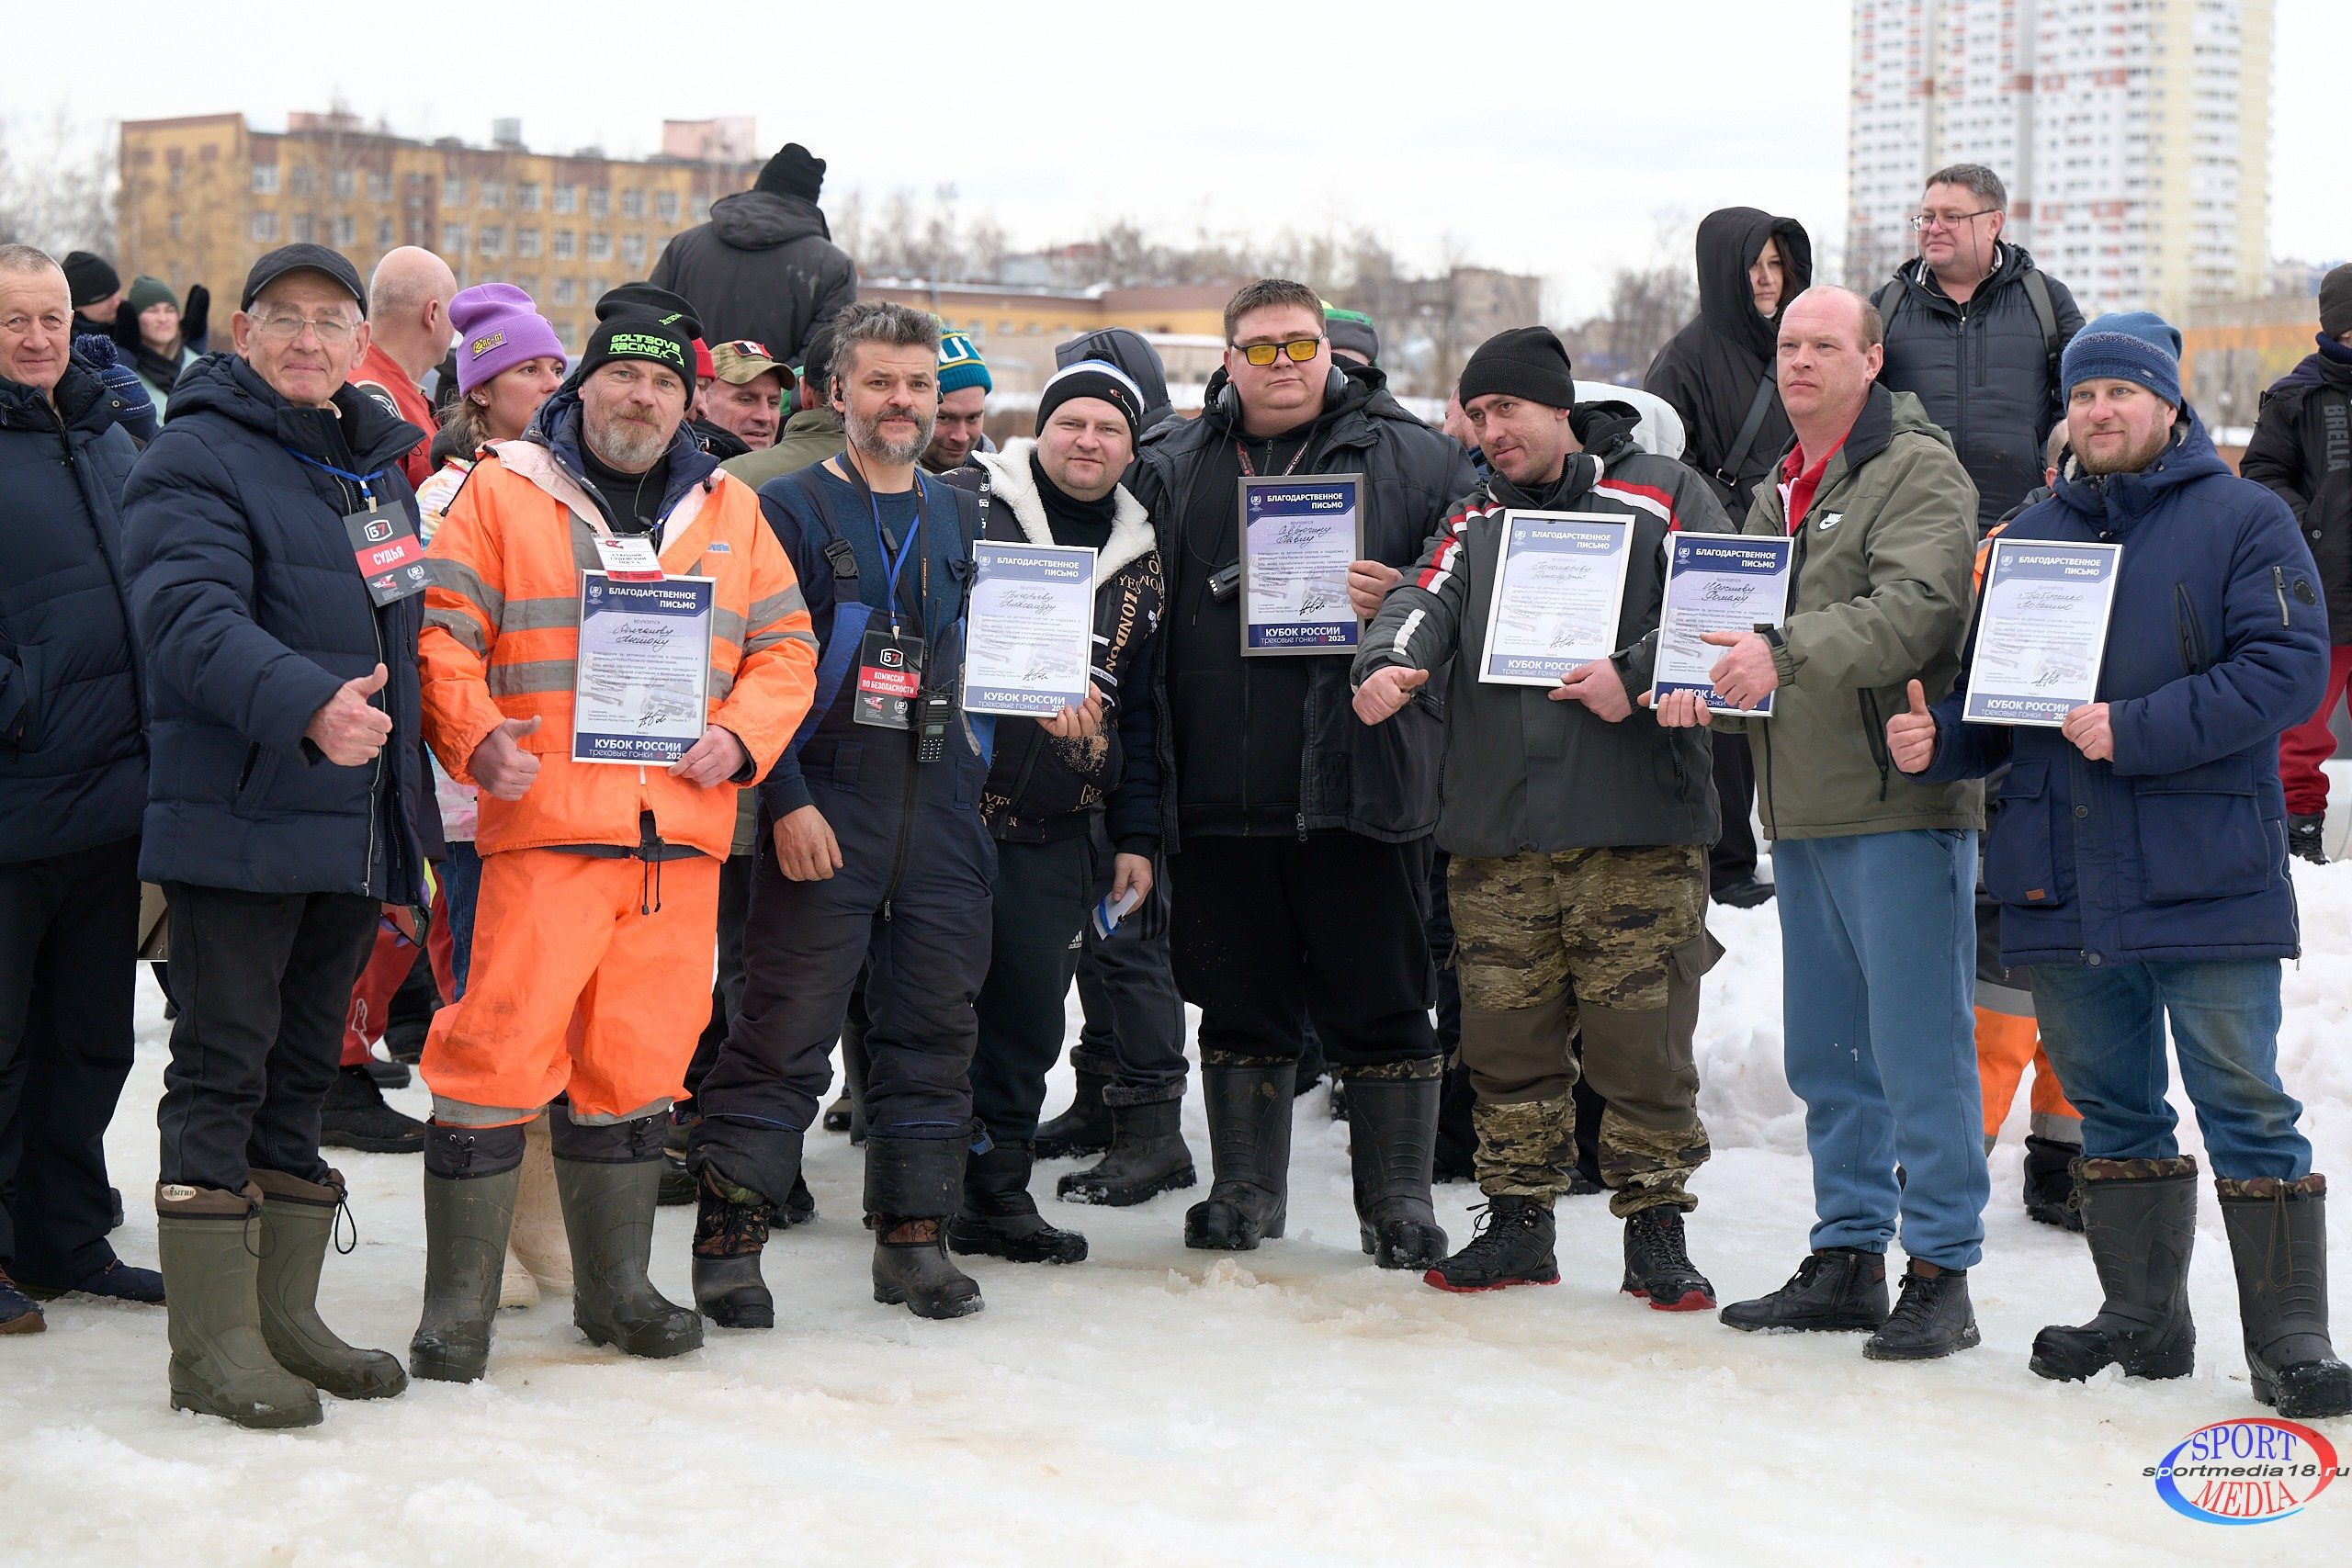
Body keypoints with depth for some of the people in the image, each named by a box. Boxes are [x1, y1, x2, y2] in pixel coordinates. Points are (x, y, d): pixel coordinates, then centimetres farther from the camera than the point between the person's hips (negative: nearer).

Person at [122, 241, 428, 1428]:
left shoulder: (379, 467, 19)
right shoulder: (194, 462, -7)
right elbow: (191, 618, -23)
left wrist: (407, 829, 21)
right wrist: (305, 705, -39)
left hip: (352, 828, 8)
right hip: (236, 825, -8)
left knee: (303, 1073, 13)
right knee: (222, 1073, -4)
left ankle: (285, 1317, 21)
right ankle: (213, 1343, -1)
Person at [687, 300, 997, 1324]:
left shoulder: (964, 519, 15)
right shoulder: (790, 510, 0)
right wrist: (787, 799, -15)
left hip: (945, 817, 5)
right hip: (823, 818, -5)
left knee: (934, 1027, 7)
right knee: (786, 1027, -6)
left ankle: (914, 1238, 16)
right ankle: (728, 1239, 0)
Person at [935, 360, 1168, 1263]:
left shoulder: (1139, 559, 15)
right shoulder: (969, 505, -1)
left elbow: (1139, 712, 19)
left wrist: (1135, 836, 15)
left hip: (1057, 834, 5)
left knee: (1028, 1018, 7)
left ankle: (996, 1195, 18)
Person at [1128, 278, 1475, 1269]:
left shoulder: (1413, 458, 5)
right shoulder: (1170, 470, 13)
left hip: (1358, 781, -3)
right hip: (1217, 790, 3)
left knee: (1379, 1001, 2)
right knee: (1239, 999, 11)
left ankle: (1398, 1202, 11)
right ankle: (1245, 1192, 23)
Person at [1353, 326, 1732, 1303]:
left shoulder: (1662, 497, 5)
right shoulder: (1473, 522, 18)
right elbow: (1424, 602, 2)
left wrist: (1635, 674, -18)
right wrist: (1387, 663, -20)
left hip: (1637, 828, -4)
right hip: (1496, 836, 4)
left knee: (1642, 1040, -3)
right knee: (1506, 1039, 6)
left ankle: (1656, 1232, 9)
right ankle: (1518, 1226, 18)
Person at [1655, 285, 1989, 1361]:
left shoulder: (1919, 473, -7)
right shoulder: (1777, 491, 20)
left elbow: (1913, 611, -22)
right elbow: (1745, 621, 19)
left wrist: (1787, 655, -34)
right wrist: (1701, 686, -3)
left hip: (1902, 801, -8)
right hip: (1805, 808, 8)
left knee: (1920, 1051, -6)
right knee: (1825, 1054, 13)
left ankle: (1941, 1275, 0)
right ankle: (1846, 1261, 22)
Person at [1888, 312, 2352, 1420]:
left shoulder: (2241, 521, 0)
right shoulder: (2030, 537, 16)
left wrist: (2135, 732, -19)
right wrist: (1934, 740, -3)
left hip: (2204, 873, -5)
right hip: (2066, 885, 5)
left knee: (2246, 1110, -6)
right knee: (2112, 1110, 13)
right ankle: (2142, 1319, 23)